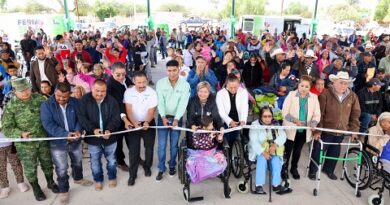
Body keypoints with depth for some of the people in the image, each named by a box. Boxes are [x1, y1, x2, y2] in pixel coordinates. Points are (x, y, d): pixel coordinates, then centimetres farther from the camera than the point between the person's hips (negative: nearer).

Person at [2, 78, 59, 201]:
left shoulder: (39, 99, -5)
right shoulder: (10, 106, -12)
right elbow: (6, 128, -9)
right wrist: (21, 134, -25)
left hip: (43, 140, 2)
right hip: (25, 145, -2)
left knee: (47, 163, 18)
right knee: (30, 168, 13)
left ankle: (50, 182, 43)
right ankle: (36, 189, 37)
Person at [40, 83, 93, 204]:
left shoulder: (75, 103, -6)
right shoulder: (46, 105, -15)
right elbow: (48, 124, -22)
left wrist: (78, 130, -23)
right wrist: (65, 134, -30)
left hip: (75, 140, 4)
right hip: (57, 143, -3)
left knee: (78, 162, 24)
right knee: (61, 169, 6)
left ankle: (78, 178, 51)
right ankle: (63, 191, 27)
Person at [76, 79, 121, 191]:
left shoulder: (111, 101, -10)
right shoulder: (84, 100, -11)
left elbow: (116, 118, -12)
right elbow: (81, 117, -15)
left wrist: (110, 129, -29)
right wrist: (93, 129, -29)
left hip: (109, 137, 0)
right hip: (92, 138, 0)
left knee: (111, 160, 18)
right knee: (95, 161, 17)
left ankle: (112, 177, 43)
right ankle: (98, 180, 40)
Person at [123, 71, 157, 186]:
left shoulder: (152, 92, -13)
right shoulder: (128, 92, -11)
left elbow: (151, 110, -16)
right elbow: (129, 110, -15)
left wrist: (146, 122, -35)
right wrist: (134, 122, -32)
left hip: (148, 123, 1)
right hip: (133, 123, 0)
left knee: (149, 147, 14)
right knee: (133, 150, 2)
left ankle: (147, 167, 38)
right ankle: (132, 174, 15)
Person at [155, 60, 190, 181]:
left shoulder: (185, 85, -8)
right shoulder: (160, 83, -6)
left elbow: (183, 104, -14)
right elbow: (160, 102, -10)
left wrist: (176, 119, -24)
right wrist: (163, 117, -23)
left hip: (177, 118, 0)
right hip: (163, 117, 0)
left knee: (174, 144, 11)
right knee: (162, 145, 2)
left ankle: (172, 165, 32)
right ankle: (161, 169, 18)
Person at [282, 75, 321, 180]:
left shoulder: (314, 97, -1)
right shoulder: (291, 94, -9)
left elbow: (317, 115, -4)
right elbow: (284, 112, -14)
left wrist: (313, 123, -25)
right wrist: (294, 120, -30)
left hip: (304, 130, 3)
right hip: (291, 129, -3)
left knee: (298, 150, 19)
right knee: (287, 150, 7)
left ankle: (294, 168, 38)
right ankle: (285, 169, 27)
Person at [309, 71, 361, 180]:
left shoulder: (352, 96, -1)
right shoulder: (325, 94, -15)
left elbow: (355, 115, 5)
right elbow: (320, 114, -17)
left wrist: (354, 130, 2)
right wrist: (317, 130, -20)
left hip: (341, 132, 5)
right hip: (325, 130, -4)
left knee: (334, 153, 20)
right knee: (318, 151, 7)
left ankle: (329, 170, 42)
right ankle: (312, 170, 27)